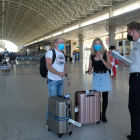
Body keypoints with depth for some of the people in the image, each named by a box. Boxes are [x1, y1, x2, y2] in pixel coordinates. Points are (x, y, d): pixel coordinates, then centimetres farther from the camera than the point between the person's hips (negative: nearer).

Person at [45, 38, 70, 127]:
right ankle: (49, 119, 9)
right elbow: (48, 66, -19)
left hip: (61, 80, 7)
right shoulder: (50, 52, -8)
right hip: (53, 80, -7)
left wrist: (67, 77, 17)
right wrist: (59, 73, -32)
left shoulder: (62, 54, 15)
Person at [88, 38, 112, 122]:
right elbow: (90, 67, 2)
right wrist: (90, 71, -21)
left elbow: (110, 67, -11)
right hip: (96, 77, 2)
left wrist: (102, 59, -21)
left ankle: (103, 115, 19)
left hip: (105, 76, -1)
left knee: (105, 97, 4)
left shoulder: (106, 54, -5)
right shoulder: (92, 56, 2)